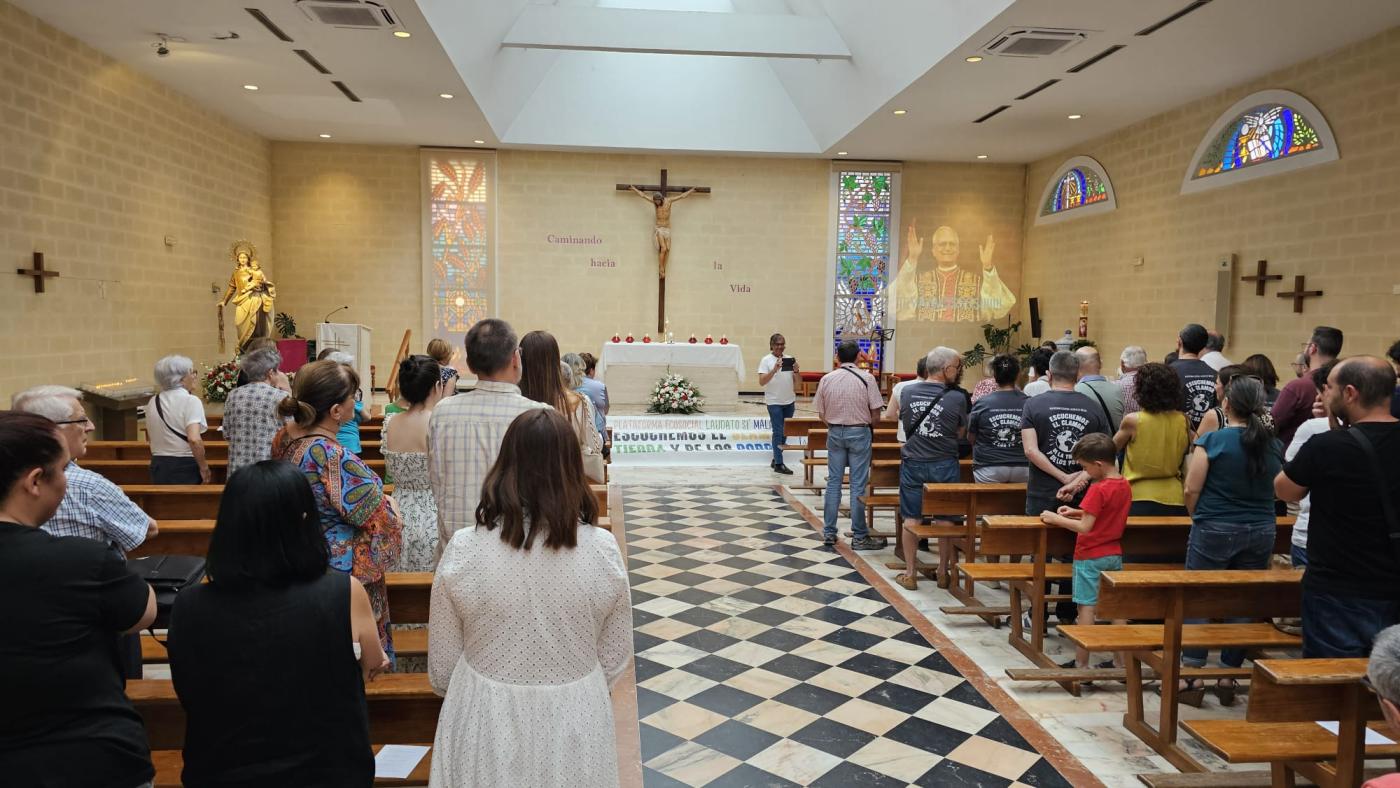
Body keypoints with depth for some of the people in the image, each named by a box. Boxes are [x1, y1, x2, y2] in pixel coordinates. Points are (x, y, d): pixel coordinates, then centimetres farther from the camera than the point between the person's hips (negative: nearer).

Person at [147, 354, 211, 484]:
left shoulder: (153, 402, 8)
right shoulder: (190, 400, -13)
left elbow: (150, 437, 18)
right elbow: (194, 439, -25)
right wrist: (204, 467, -16)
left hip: (158, 467, 7)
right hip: (186, 467, -7)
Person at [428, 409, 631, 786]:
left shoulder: (463, 550, -17)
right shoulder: (603, 550, -16)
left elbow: (441, 670, -5)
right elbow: (615, 660, -3)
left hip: (487, 726, 0)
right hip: (576, 723, 1)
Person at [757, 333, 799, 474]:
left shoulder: (789, 359, 7)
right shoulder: (766, 360, -6)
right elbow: (761, 382, -16)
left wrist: (796, 371, -12)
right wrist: (774, 370, -28)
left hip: (789, 401, 5)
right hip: (774, 402, -5)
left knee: (785, 432, 11)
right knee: (778, 432, -5)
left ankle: (776, 459, 23)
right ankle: (779, 464, -3)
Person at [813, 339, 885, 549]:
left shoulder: (826, 379, -2)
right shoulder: (866, 378, -9)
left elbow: (821, 414, 3)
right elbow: (875, 414, -8)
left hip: (834, 432, 3)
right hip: (859, 432, -3)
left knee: (833, 482, 10)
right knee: (858, 484, 2)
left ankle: (828, 532, 15)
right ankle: (859, 536, 6)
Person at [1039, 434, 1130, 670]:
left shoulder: (1098, 489, -20)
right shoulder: (1125, 486, 5)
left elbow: (1085, 527, -22)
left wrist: (1055, 519, -13)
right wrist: (1077, 512, 10)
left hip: (1091, 557, -8)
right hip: (1115, 555, 8)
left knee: (1086, 608, -2)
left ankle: (1081, 663, 3)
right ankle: (1120, 660, 18)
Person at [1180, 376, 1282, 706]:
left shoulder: (1213, 440, -11)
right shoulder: (1273, 446, 2)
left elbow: (1192, 489, -10)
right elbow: (1278, 490, 11)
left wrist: (1198, 518, 8)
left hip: (1215, 530, -4)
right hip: (1261, 531, 4)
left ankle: (1193, 677, 7)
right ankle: (1229, 676, 18)